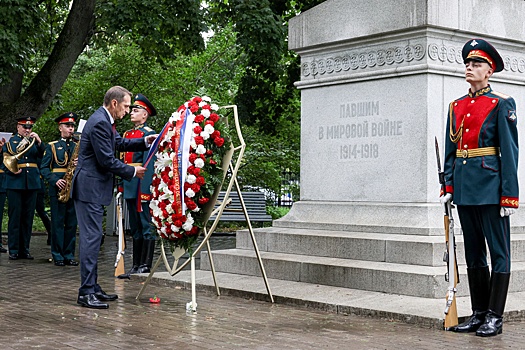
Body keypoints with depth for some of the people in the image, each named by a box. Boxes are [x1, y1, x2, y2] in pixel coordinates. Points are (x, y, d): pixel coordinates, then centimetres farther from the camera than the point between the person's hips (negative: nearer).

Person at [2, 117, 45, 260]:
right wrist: (11, 171, -13)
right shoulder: (10, 142, 9)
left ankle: (24, 249, 12)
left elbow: (43, 154, -1)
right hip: (15, 182, -3)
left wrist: (39, 141, -14)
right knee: (15, 216, -2)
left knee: (28, 216, 5)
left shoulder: (34, 141, 14)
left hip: (32, 183, 3)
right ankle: (13, 250, 2)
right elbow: (4, 161, 5)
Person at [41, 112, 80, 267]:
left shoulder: (78, 146, 14)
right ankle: (58, 255, 4)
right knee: (58, 222, -1)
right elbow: (44, 168, 1)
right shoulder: (52, 146, 6)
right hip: (57, 189, -3)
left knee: (72, 223, 4)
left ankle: (69, 255, 11)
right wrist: (55, 181, -14)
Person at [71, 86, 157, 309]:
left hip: (93, 188, 11)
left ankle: (93, 288, 19)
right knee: (91, 237, -10)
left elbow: (118, 143, 26)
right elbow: (107, 161, -20)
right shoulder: (99, 123, -18)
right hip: (90, 188, -11)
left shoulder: (105, 121, 14)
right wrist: (133, 171, -9)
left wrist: (144, 142, 12)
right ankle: (86, 293, -7)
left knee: (93, 237, 13)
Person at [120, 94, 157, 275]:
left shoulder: (149, 134, -8)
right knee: (135, 228, 13)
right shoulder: (128, 134, 18)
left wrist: (145, 189, -21)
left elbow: (148, 164, -15)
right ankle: (136, 265, 19)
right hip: (129, 186, 9)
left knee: (146, 226, -4)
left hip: (142, 185, -9)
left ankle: (145, 266, -1)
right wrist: (121, 185, 13)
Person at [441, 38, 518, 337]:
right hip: (464, 187, 6)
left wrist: (509, 194, -12)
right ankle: (479, 314, 18)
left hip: (490, 186, -6)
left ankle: (495, 317, 6)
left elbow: (510, 151, -7)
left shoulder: (501, 104, -3)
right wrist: (449, 186, 6)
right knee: (474, 253, 11)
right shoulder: (457, 107, 13)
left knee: (499, 252, 1)